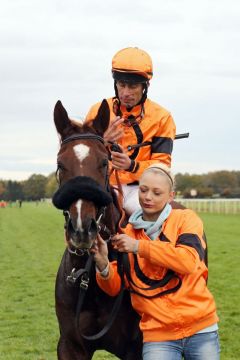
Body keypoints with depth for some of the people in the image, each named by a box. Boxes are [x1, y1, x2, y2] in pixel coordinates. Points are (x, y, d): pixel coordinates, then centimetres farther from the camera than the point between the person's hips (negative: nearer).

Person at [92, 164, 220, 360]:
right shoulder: (126, 233, 6)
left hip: (200, 330, -1)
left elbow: (189, 260, -18)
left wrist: (139, 246, -21)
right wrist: (103, 265, -18)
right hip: (158, 335, 1)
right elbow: (115, 287, 3)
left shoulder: (186, 218, 0)